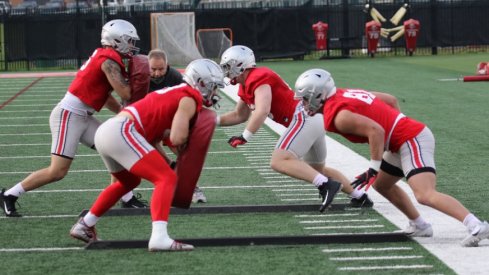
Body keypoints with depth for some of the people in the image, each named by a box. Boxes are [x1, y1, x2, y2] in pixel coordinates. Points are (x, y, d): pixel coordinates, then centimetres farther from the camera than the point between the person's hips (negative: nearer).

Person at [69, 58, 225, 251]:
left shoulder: (175, 93, 25)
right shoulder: (190, 99, -2)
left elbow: (153, 138, 26)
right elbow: (177, 139, -14)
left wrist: (168, 164, 21)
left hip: (104, 131, 10)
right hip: (121, 132, -10)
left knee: (129, 182, 32)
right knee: (167, 179, -11)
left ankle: (84, 226, 37)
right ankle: (159, 238, -28)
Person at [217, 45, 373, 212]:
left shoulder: (258, 79, -13)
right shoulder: (246, 87, 18)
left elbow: (262, 111, -26)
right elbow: (240, 115, 31)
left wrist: (245, 137, -27)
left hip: (304, 117, -11)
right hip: (313, 119, 11)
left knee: (279, 162, -20)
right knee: (317, 169, 24)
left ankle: (326, 185, -29)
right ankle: (360, 197, 26)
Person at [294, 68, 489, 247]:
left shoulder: (337, 116, -15)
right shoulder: (344, 94, 14)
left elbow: (375, 130, -26)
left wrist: (373, 169, -20)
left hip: (412, 141, -10)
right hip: (410, 137, 10)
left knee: (425, 195, -24)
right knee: (381, 185, 26)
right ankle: (419, 226, 29)